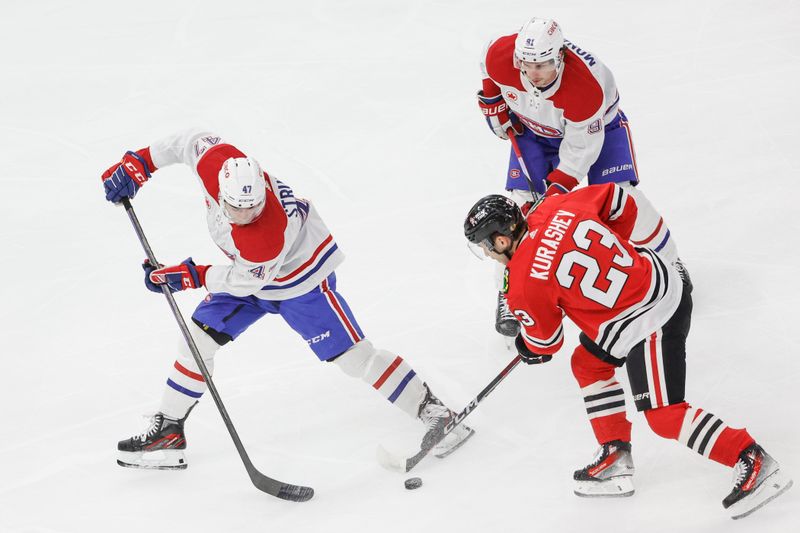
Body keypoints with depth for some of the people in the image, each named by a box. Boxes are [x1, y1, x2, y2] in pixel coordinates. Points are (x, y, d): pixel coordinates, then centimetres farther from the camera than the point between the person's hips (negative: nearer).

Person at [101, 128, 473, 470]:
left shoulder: (267, 237, -43)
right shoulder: (215, 164, -29)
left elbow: (245, 280, -26)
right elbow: (193, 141, -8)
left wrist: (188, 277, -20)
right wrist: (137, 164, -6)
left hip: (299, 279, -7)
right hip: (247, 272, 7)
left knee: (351, 355, -10)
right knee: (200, 336, 3)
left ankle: (432, 411, 0)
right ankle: (168, 430, 14)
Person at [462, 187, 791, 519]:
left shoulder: (526, 282, -18)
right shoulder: (556, 208, -1)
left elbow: (545, 341, -2)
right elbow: (619, 200, 12)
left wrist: (527, 349, 22)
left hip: (650, 323, -10)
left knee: (663, 414, -6)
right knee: (587, 363, 22)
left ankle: (753, 463, -3)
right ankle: (614, 459, 27)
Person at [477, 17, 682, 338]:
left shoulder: (586, 87, -43)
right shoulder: (499, 56, -33)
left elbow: (581, 149, -30)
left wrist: (556, 191, -31)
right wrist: (493, 99, -4)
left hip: (597, 123, -3)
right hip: (534, 127, 3)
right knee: (521, 203, -11)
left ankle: (668, 265, 8)